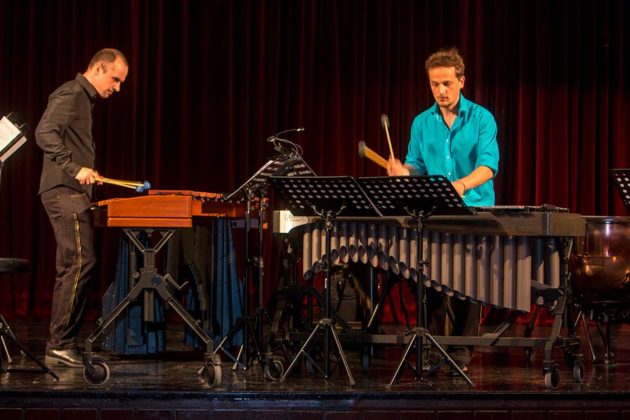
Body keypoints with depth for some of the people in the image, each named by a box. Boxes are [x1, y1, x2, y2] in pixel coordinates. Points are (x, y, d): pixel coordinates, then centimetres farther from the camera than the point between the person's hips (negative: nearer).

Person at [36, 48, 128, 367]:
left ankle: (61, 345, 12)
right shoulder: (71, 95, -9)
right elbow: (44, 133, -22)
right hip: (65, 193, -11)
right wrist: (75, 169, -28)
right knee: (81, 263, -15)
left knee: (69, 269, 9)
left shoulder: (84, 99, 22)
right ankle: (59, 345, -15)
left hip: (74, 194, 11)